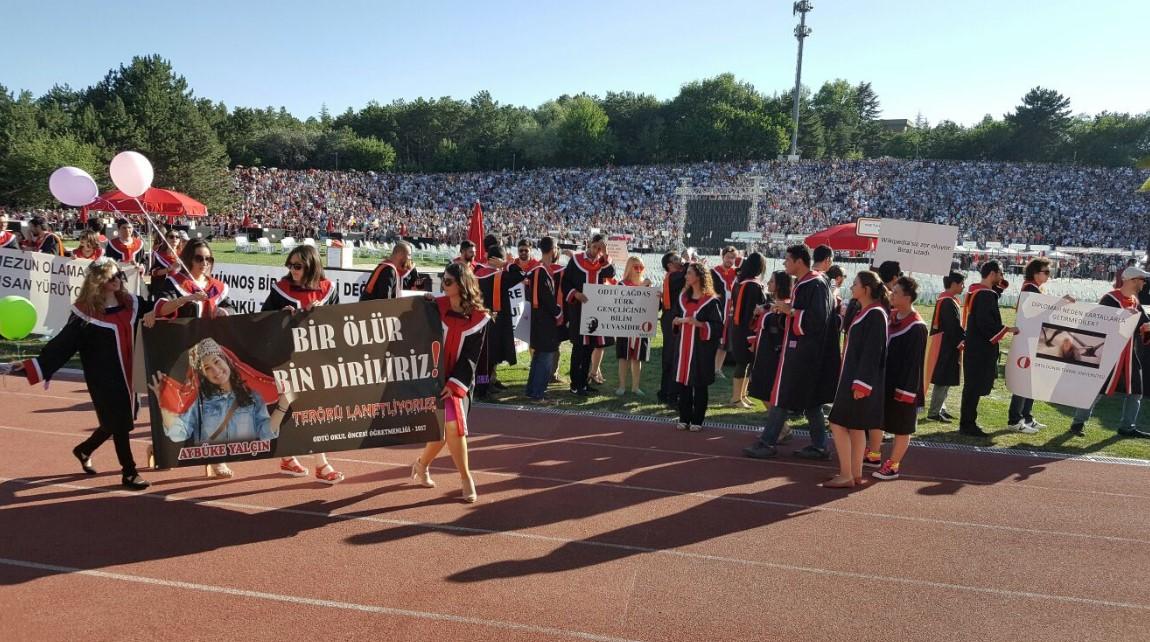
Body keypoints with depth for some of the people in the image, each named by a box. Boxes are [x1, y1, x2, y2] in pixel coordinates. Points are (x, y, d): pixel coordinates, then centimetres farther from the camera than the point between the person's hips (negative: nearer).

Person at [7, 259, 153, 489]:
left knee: (121, 421, 16)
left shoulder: (131, 303, 4)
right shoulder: (85, 314, -10)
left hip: (129, 376, 6)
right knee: (118, 423, -1)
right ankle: (129, 473, 12)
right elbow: (61, 344, -12)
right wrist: (32, 365, -21)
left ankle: (84, 450, 42)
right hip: (105, 380, -6)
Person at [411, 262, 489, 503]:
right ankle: (466, 478, 9)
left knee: (452, 427, -7)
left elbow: (471, 357, -5)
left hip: (459, 380, 1)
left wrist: (454, 384, -13)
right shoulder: (436, 306, -1)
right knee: (450, 427, -10)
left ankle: (422, 464, 23)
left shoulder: (479, 318, -4)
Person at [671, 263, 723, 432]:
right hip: (683, 346, 6)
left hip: (701, 348, -5)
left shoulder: (711, 301, -9)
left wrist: (699, 324, -23)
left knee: (699, 385, 2)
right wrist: (677, 321, 1)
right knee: (682, 382, 6)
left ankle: (697, 420, 12)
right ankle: (684, 418, 16)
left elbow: (718, 326, -10)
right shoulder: (683, 297, 10)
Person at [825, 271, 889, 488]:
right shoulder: (865, 312, 12)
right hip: (853, 377, 10)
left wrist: (861, 384, -21)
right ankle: (855, 474, 19)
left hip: (860, 379, -10)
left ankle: (846, 475, -1)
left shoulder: (875, 315, -16)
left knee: (839, 424, -7)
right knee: (855, 427, 12)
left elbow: (872, 352, -20)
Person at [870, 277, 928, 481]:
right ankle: (873, 456, 34)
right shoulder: (891, 316, 5)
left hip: (902, 386, -8)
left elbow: (914, 361, -18)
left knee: (901, 428, 6)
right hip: (883, 380, 8)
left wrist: (904, 389, -18)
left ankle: (893, 466, 17)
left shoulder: (916, 327, -18)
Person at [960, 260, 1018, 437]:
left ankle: (967, 422, 23)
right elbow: (985, 323, -25)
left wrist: (1000, 283, 15)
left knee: (973, 386, 15)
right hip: (981, 349, -10)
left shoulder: (976, 290, 11)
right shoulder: (985, 295, -18)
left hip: (974, 346, 10)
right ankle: (968, 424, 2)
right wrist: (1007, 329, -15)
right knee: (975, 386, -4)